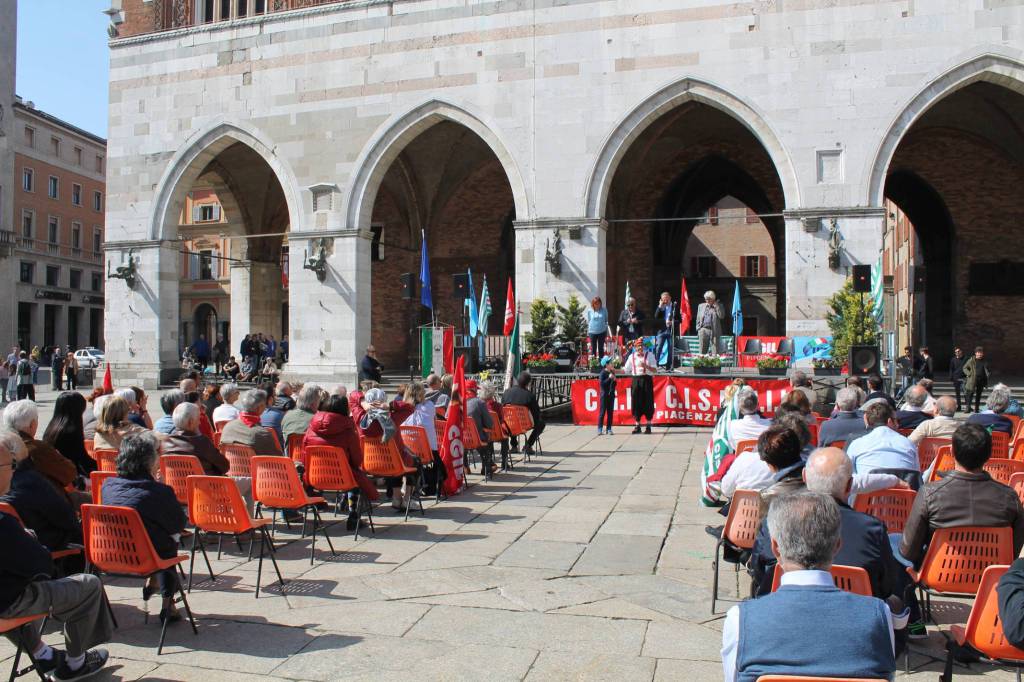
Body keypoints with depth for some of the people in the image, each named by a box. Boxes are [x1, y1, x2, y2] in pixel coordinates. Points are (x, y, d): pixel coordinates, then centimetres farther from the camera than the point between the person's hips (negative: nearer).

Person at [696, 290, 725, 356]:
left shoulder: (718, 306, 9)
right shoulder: (701, 306, 17)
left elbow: (721, 316, -8)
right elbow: (698, 319, 18)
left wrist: (716, 305, -7)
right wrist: (698, 329, 7)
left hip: (714, 331, -3)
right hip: (703, 330, 3)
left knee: (715, 350, -7)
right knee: (702, 351, 2)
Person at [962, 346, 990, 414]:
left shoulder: (985, 362, 9)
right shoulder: (971, 361, -1)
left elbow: (986, 370, 18)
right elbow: (965, 368, 6)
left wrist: (988, 374, -2)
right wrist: (969, 374, -8)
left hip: (981, 381, 4)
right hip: (972, 380, -4)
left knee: (978, 395, 9)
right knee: (970, 394, -8)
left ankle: (977, 408, 17)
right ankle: (968, 408, -6)